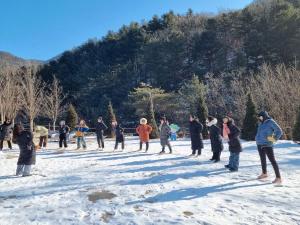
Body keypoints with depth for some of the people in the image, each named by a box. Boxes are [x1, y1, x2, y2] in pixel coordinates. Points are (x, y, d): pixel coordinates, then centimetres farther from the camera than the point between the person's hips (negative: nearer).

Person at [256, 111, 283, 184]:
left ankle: (278, 178, -2)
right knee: (262, 159, 20)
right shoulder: (262, 123, 11)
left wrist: (274, 139, -12)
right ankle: (264, 173, 36)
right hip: (260, 144, 8)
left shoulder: (271, 122, -10)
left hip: (267, 145, -8)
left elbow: (279, 131, -10)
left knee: (272, 160, -7)